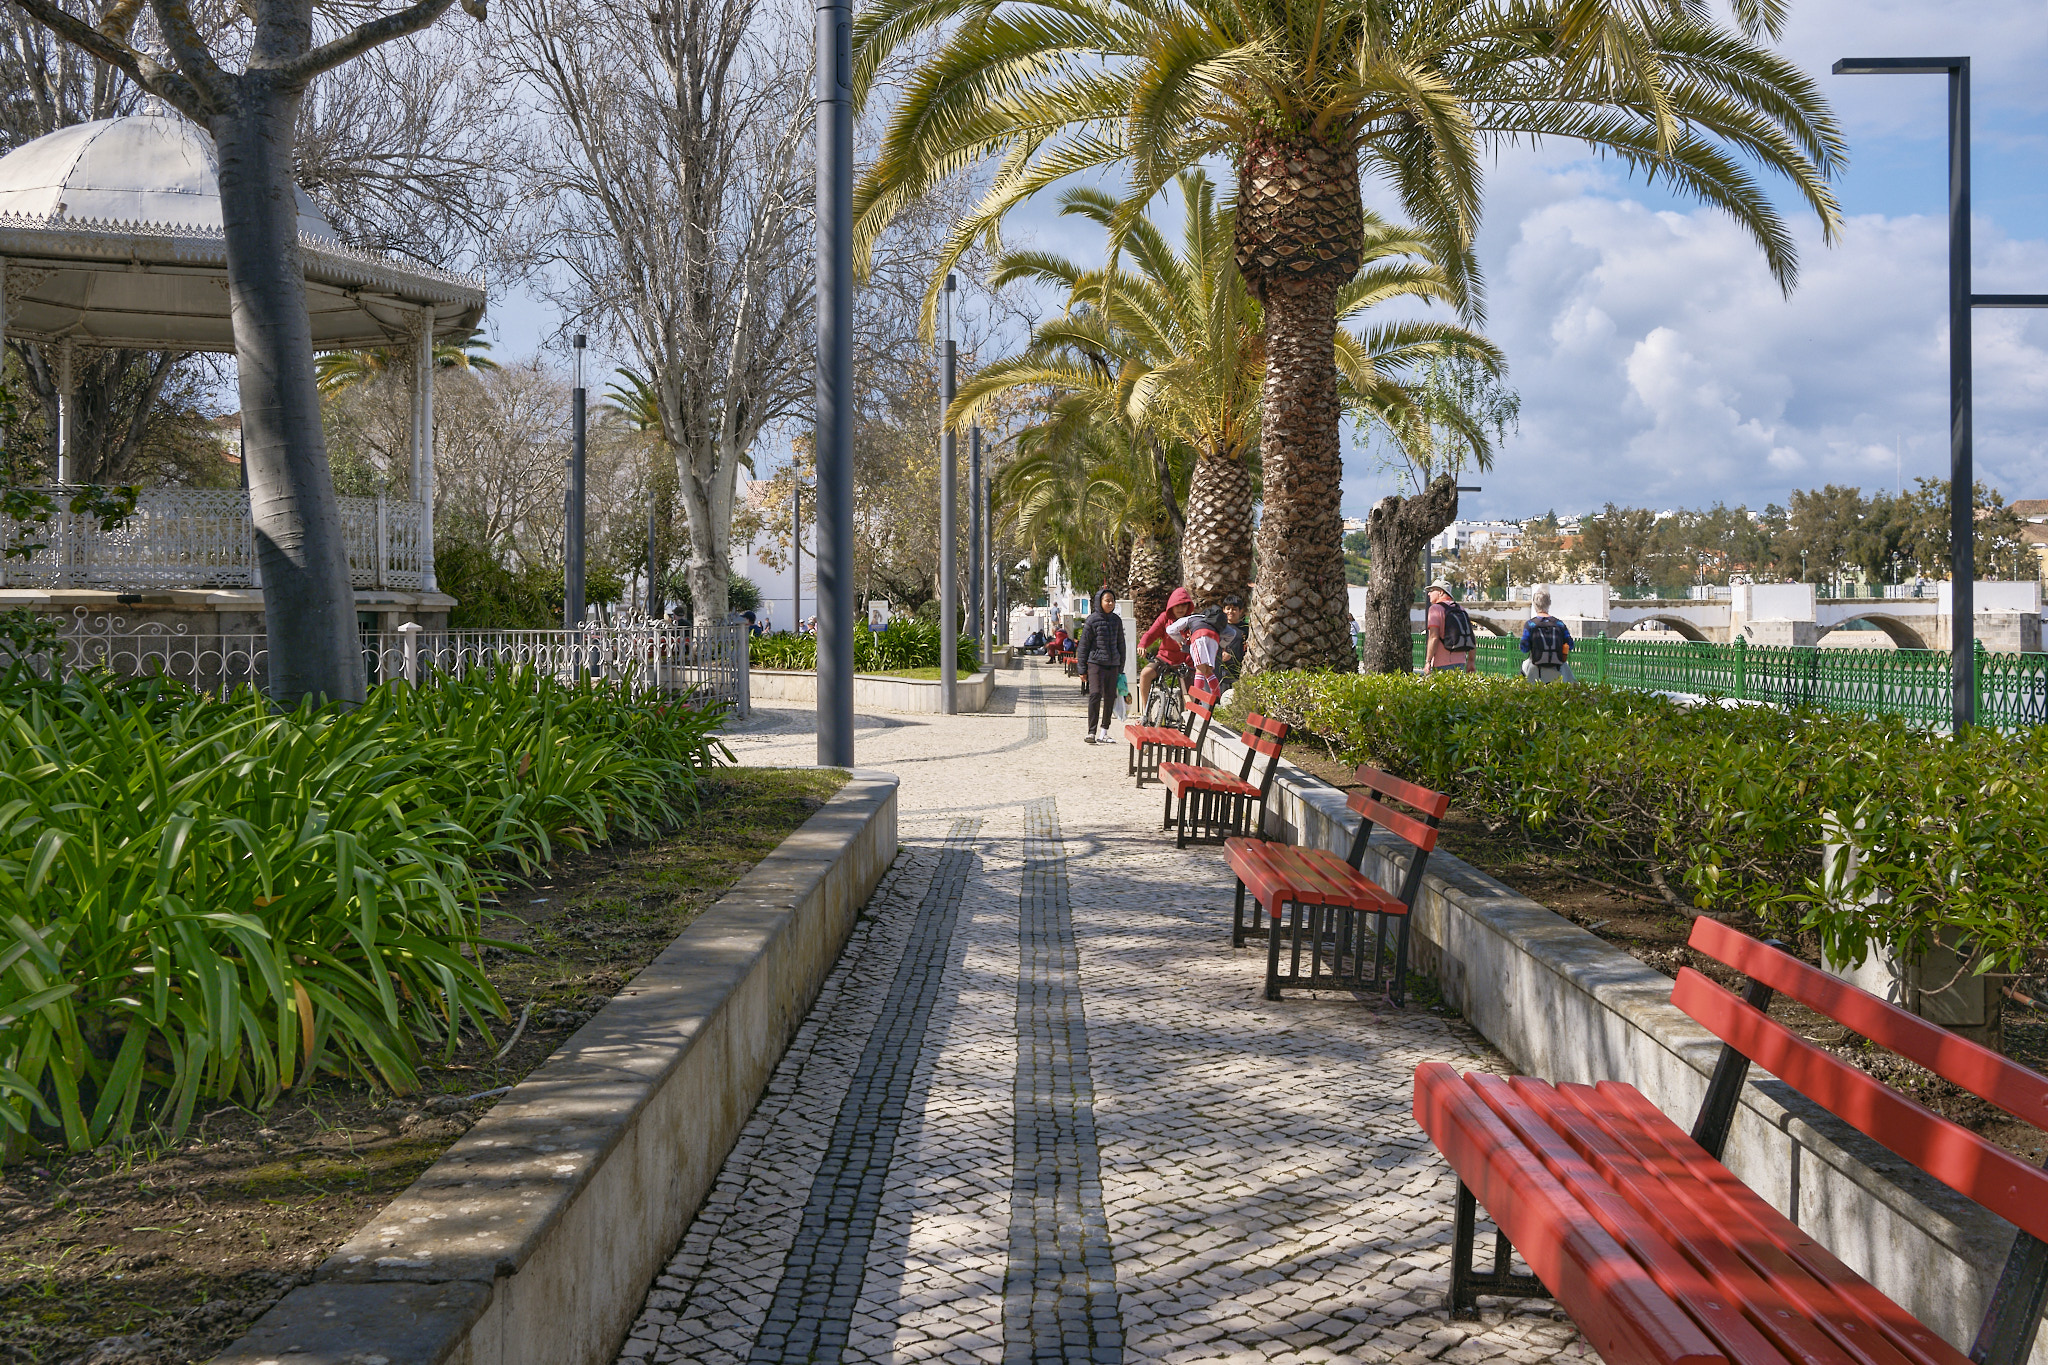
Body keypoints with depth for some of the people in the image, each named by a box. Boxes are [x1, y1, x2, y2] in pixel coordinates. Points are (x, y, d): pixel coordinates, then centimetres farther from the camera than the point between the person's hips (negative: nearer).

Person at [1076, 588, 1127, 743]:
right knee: (1095, 694, -17)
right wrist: (1082, 669, -2)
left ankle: (1104, 731, 18)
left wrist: (1121, 667, 17)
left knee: (1110, 697, 6)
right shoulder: (1092, 620, -3)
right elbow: (1084, 644, 0)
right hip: (1096, 662, -5)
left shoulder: (1116, 620, 10)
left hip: (1113, 664, 5)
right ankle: (1092, 732, -16)